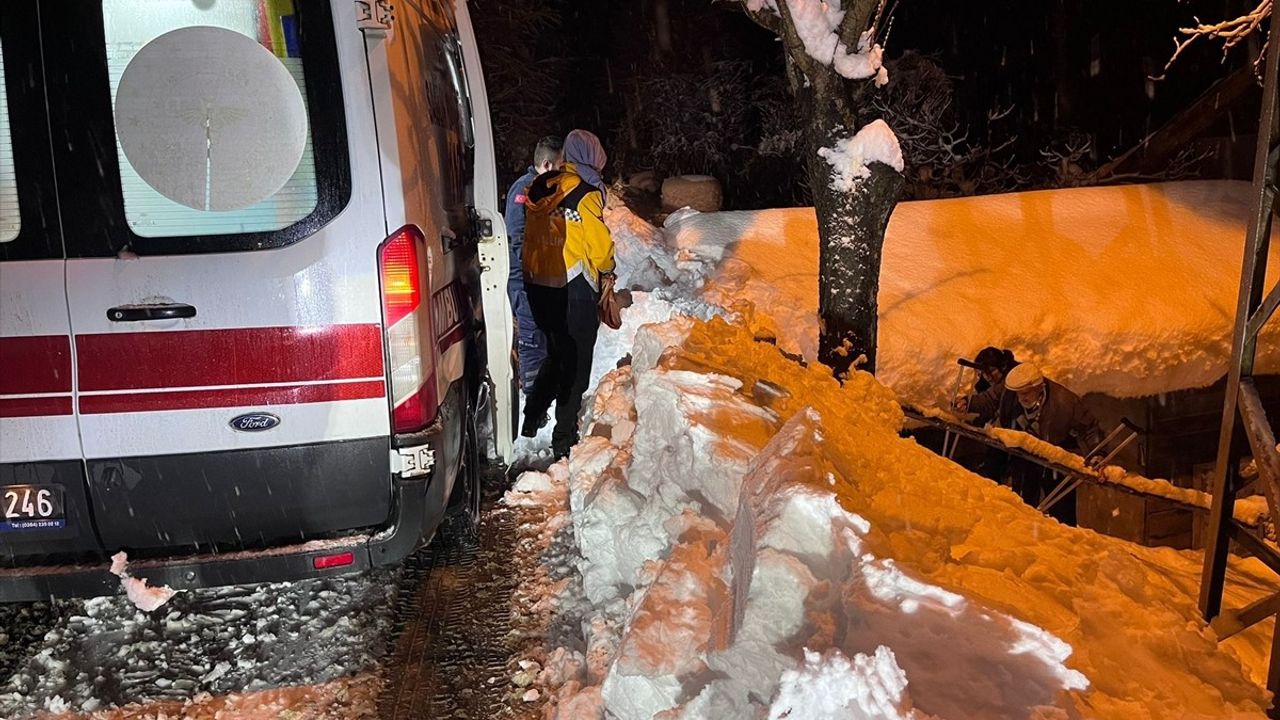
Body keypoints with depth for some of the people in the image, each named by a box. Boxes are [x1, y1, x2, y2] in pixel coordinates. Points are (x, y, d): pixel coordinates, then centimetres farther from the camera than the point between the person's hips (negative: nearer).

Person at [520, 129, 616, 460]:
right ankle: (564, 438, 13)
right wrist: (607, 269, 9)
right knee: (576, 362, 7)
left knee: (556, 354, 23)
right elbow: (600, 244, -10)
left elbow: (532, 234, 11)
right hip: (573, 287, -6)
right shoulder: (586, 194, -15)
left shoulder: (539, 187, 4)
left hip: (537, 284, 6)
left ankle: (531, 420, 25)